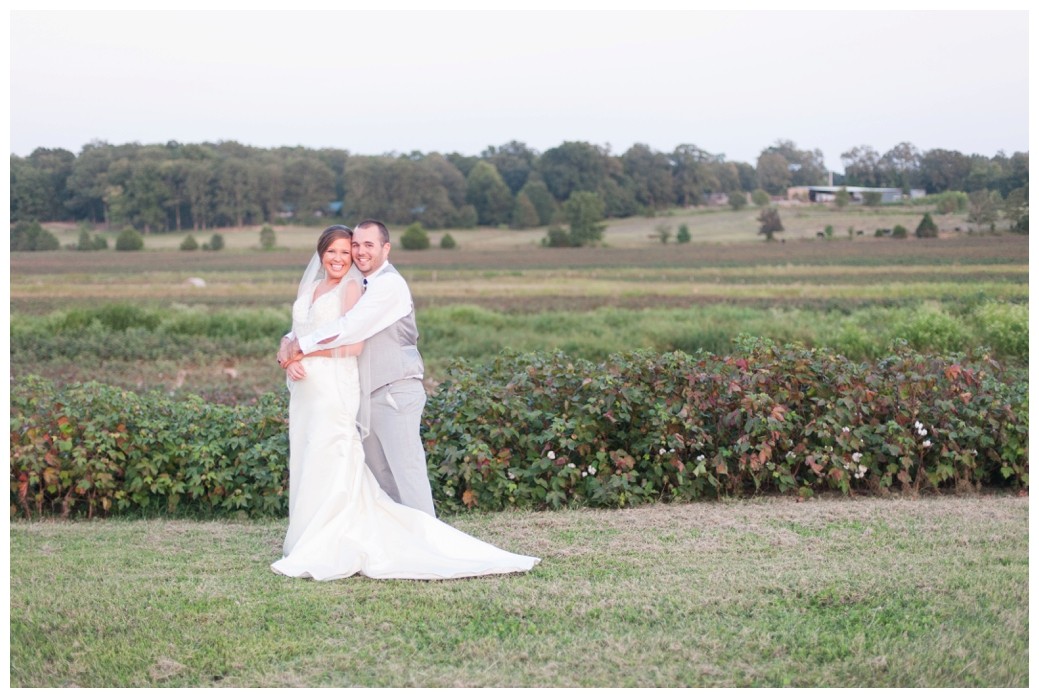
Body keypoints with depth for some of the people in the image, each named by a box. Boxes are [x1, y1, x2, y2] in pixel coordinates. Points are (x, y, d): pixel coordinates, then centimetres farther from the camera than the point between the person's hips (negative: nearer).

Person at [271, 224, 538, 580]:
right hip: (305, 390, 8)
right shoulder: (309, 288, 17)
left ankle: (318, 553, -3)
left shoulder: (351, 288, -5)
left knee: (326, 468, -6)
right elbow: (293, 338, 15)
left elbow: (353, 345, -14)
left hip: (335, 389, -8)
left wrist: (306, 351, -10)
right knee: (306, 468, 9)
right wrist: (289, 361, -6)